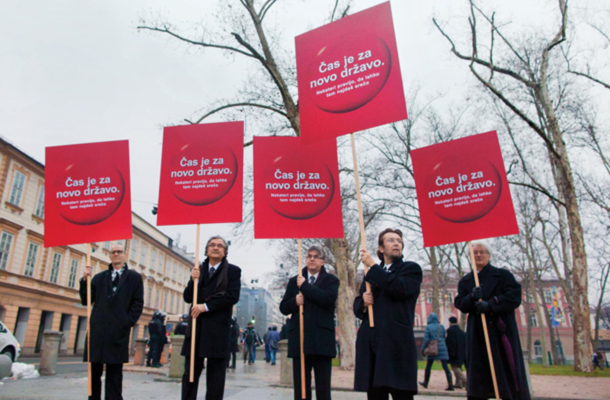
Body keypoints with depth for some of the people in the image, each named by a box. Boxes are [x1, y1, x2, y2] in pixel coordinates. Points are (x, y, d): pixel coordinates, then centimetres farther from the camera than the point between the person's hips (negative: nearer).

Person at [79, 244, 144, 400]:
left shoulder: (134, 277, 8)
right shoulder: (99, 277, 16)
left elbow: (138, 304, 3)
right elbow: (86, 300, 10)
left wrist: (128, 322, -8)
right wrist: (85, 280, -2)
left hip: (118, 332, -3)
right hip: (97, 330, 3)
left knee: (114, 373, 2)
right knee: (94, 372, 8)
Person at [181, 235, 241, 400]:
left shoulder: (233, 271, 2)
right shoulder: (198, 269, 14)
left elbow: (233, 296, -10)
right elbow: (187, 298, 9)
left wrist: (206, 306, -14)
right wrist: (193, 280, -10)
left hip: (218, 329, -3)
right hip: (196, 327, 3)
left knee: (216, 374, 4)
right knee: (190, 372, 8)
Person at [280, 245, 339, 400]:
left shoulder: (331, 280, 8)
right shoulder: (294, 281, 17)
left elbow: (328, 299, -13)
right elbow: (283, 307, 12)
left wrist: (305, 286, -8)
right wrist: (294, 302, -9)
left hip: (322, 339, -2)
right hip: (299, 339, 3)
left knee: (323, 387, 2)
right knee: (300, 387, 6)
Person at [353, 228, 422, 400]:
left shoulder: (411, 269, 8)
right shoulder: (372, 274, 23)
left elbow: (399, 287, -14)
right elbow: (357, 307, 20)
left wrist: (372, 266, -7)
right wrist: (363, 302, -3)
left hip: (397, 344, -4)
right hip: (370, 345, 5)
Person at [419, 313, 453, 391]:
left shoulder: (428, 327, -5)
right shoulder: (441, 326, 4)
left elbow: (426, 339, -8)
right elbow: (444, 337, 12)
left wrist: (423, 349, -1)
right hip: (442, 348, 2)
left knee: (428, 366, 12)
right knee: (445, 366, 0)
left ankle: (425, 383, 23)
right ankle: (450, 385, -9)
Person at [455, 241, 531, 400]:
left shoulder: (503, 275, 8)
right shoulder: (465, 281, 15)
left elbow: (514, 296, -6)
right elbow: (459, 303, 5)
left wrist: (490, 305, -19)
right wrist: (472, 297, -17)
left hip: (501, 330, -2)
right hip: (477, 334, 2)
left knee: (508, 374, -3)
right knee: (478, 377, 1)